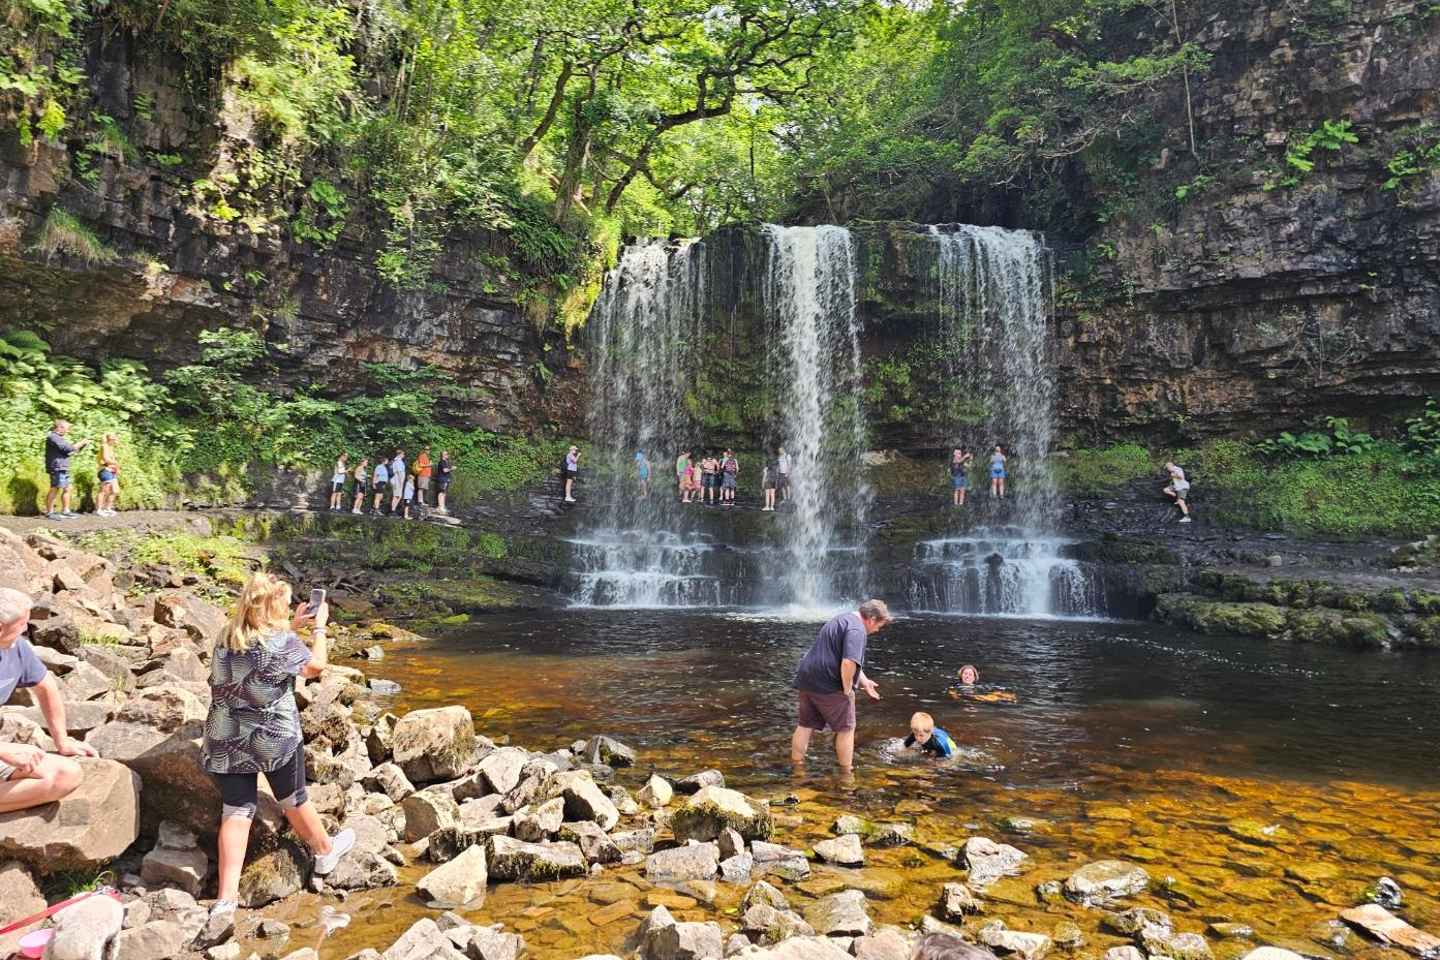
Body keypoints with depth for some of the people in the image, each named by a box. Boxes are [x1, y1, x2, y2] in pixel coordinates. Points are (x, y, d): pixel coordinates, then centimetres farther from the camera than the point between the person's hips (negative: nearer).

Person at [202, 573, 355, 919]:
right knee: (294, 801, 14)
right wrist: (319, 627, 6)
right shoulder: (281, 641, -18)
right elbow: (316, 666, -5)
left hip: (226, 740, 5)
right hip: (274, 739, -5)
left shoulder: (225, 637, 2)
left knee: (236, 812, 8)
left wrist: (293, 626, 20)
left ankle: (226, 897, 6)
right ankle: (325, 852, 36)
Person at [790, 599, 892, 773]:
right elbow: (848, 663, -28)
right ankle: (845, 773, 15)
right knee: (846, 728, 7)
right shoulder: (857, 629, -14)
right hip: (829, 686, -9)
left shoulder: (843, 620, 20)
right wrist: (847, 690, -14)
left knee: (805, 725, 15)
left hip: (806, 680, 9)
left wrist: (865, 682, 32)